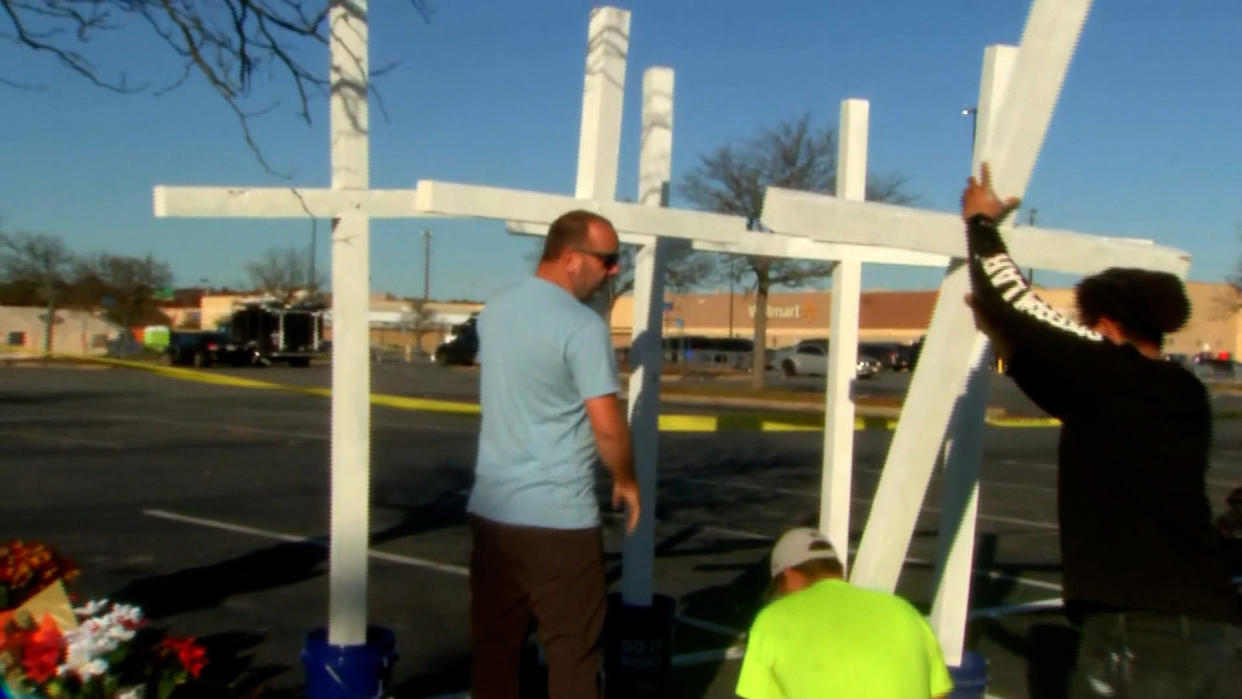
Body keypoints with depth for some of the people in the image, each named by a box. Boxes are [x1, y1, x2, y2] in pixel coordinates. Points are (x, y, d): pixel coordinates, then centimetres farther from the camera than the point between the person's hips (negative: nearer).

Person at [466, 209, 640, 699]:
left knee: (494, 644, 14)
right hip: (559, 518, -7)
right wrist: (627, 481, 0)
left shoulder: (494, 312, 7)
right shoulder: (583, 326, -16)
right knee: (572, 647, 8)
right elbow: (607, 426, -17)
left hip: (492, 510, 7)